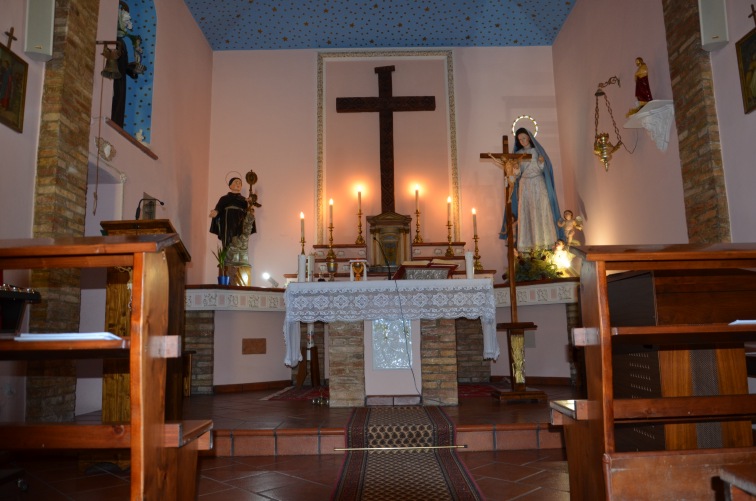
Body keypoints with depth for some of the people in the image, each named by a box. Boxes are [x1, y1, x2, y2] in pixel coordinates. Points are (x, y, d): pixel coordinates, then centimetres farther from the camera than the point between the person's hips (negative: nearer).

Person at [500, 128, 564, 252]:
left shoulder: (537, 150, 4)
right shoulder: (518, 153, 9)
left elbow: (542, 168, 0)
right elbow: (517, 173, 7)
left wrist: (541, 161, -19)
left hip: (538, 184, -1)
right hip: (524, 185, 1)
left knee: (541, 212, -5)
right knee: (525, 213, -3)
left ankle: (544, 241, -1)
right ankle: (527, 243, -3)